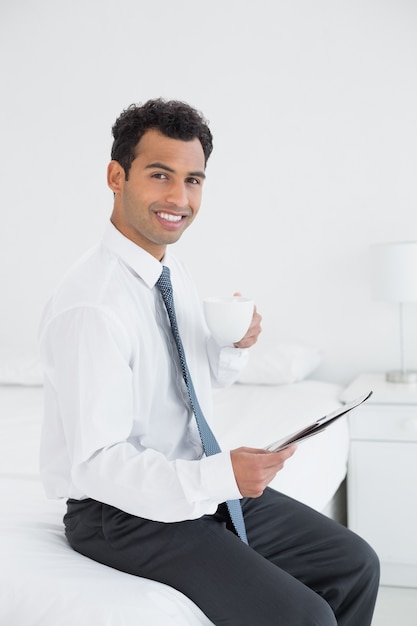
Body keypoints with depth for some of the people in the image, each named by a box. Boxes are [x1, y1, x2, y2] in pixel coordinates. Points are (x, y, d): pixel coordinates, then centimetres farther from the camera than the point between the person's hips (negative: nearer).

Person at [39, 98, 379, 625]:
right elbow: (97, 463, -26)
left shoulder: (176, 272, 4)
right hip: (123, 509, -8)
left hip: (197, 484, 8)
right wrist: (221, 477, -33)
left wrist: (236, 344, -4)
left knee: (355, 566, 6)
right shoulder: (90, 308, -25)